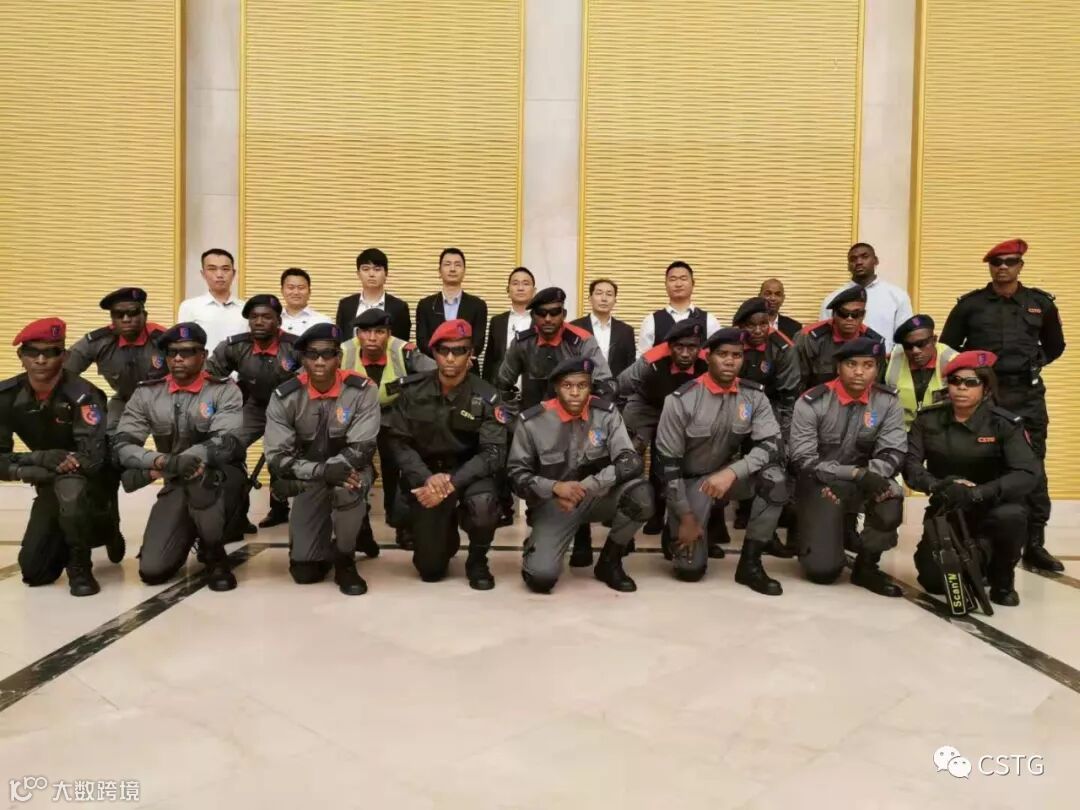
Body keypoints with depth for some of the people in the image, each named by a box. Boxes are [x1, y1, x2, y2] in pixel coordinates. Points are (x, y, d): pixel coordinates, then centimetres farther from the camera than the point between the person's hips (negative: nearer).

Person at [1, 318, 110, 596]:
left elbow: (92, 459, -33)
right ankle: (97, 526, 29)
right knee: (34, 572, 3)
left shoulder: (81, 395, -26)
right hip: (50, 484, 5)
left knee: (69, 489, -40)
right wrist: (41, 461, -29)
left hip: (91, 479, -5)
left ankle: (80, 567, -14)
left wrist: (27, 460, -30)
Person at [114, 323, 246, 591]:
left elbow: (226, 442, -23)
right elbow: (123, 444, -6)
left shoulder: (224, 390, -10)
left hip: (223, 477, -3)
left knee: (198, 476, -40)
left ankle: (214, 556, -13)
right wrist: (160, 461, -27)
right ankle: (187, 533, 26)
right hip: (176, 485, 3)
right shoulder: (147, 394, 0)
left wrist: (175, 461, -37)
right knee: (152, 570, -11)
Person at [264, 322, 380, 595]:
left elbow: (361, 450, -22)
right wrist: (322, 471, -33)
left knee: (346, 489, -39)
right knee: (304, 571, -4)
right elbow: (277, 458, -16)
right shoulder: (284, 397, -13)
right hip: (309, 482, 2)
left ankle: (344, 561, -11)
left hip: (350, 471, -1)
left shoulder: (362, 391, -18)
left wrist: (301, 476, -26)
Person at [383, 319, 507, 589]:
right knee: (430, 569, -3)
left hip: (468, 472, -1)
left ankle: (477, 561, -3)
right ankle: (446, 532, 36)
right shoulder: (412, 389, -7)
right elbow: (397, 441, -8)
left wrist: (452, 483, -29)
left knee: (483, 503, -37)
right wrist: (427, 479, -24)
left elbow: (493, 452, -17)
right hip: (424, 473, 1)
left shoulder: (486, 396, -13)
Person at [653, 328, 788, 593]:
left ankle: (750, 563, -12)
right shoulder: (682, 400, -18)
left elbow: (771, 444, -18)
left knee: (775, 478, -28)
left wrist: (732, 472, -35)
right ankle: (677, 529, 24)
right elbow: (668, 462, -14)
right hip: (690, 480, -3)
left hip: (729, 473, 3)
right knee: (691, 568, -13)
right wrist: (686, 516, -14)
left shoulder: (754, 395, -9)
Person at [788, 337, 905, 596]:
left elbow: (893, 453, -8)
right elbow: (802, 460, -17)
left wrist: (871, 475, -29)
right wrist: (855, 473, -26)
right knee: (823, 569, -13)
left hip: (863, 481, 3)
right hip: (819, 483, -3)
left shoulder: (888, 402, -5)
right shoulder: (812, 402, -14)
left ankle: (866, 566, -4)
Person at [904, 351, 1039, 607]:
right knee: (934, 580, -14)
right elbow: (910, 464, -11)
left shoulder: (1005, 423, -14)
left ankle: (1002, 579, -4)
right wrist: (938, 486, -32)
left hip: (991, 506, -2)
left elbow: (1028, 474, -24)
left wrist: (974, 493, -37)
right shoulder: (928, 419, -6)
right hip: (945, 510, 2)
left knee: (1011, 515, -37)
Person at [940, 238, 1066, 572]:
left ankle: (1035, 544, 12)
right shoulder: (970, 304, 2)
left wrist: (1031, 366, 10)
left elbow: (1055, 346, 20)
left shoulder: (1041, 303, 8)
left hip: (1027, 395, 2)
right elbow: (947, 346, 8)